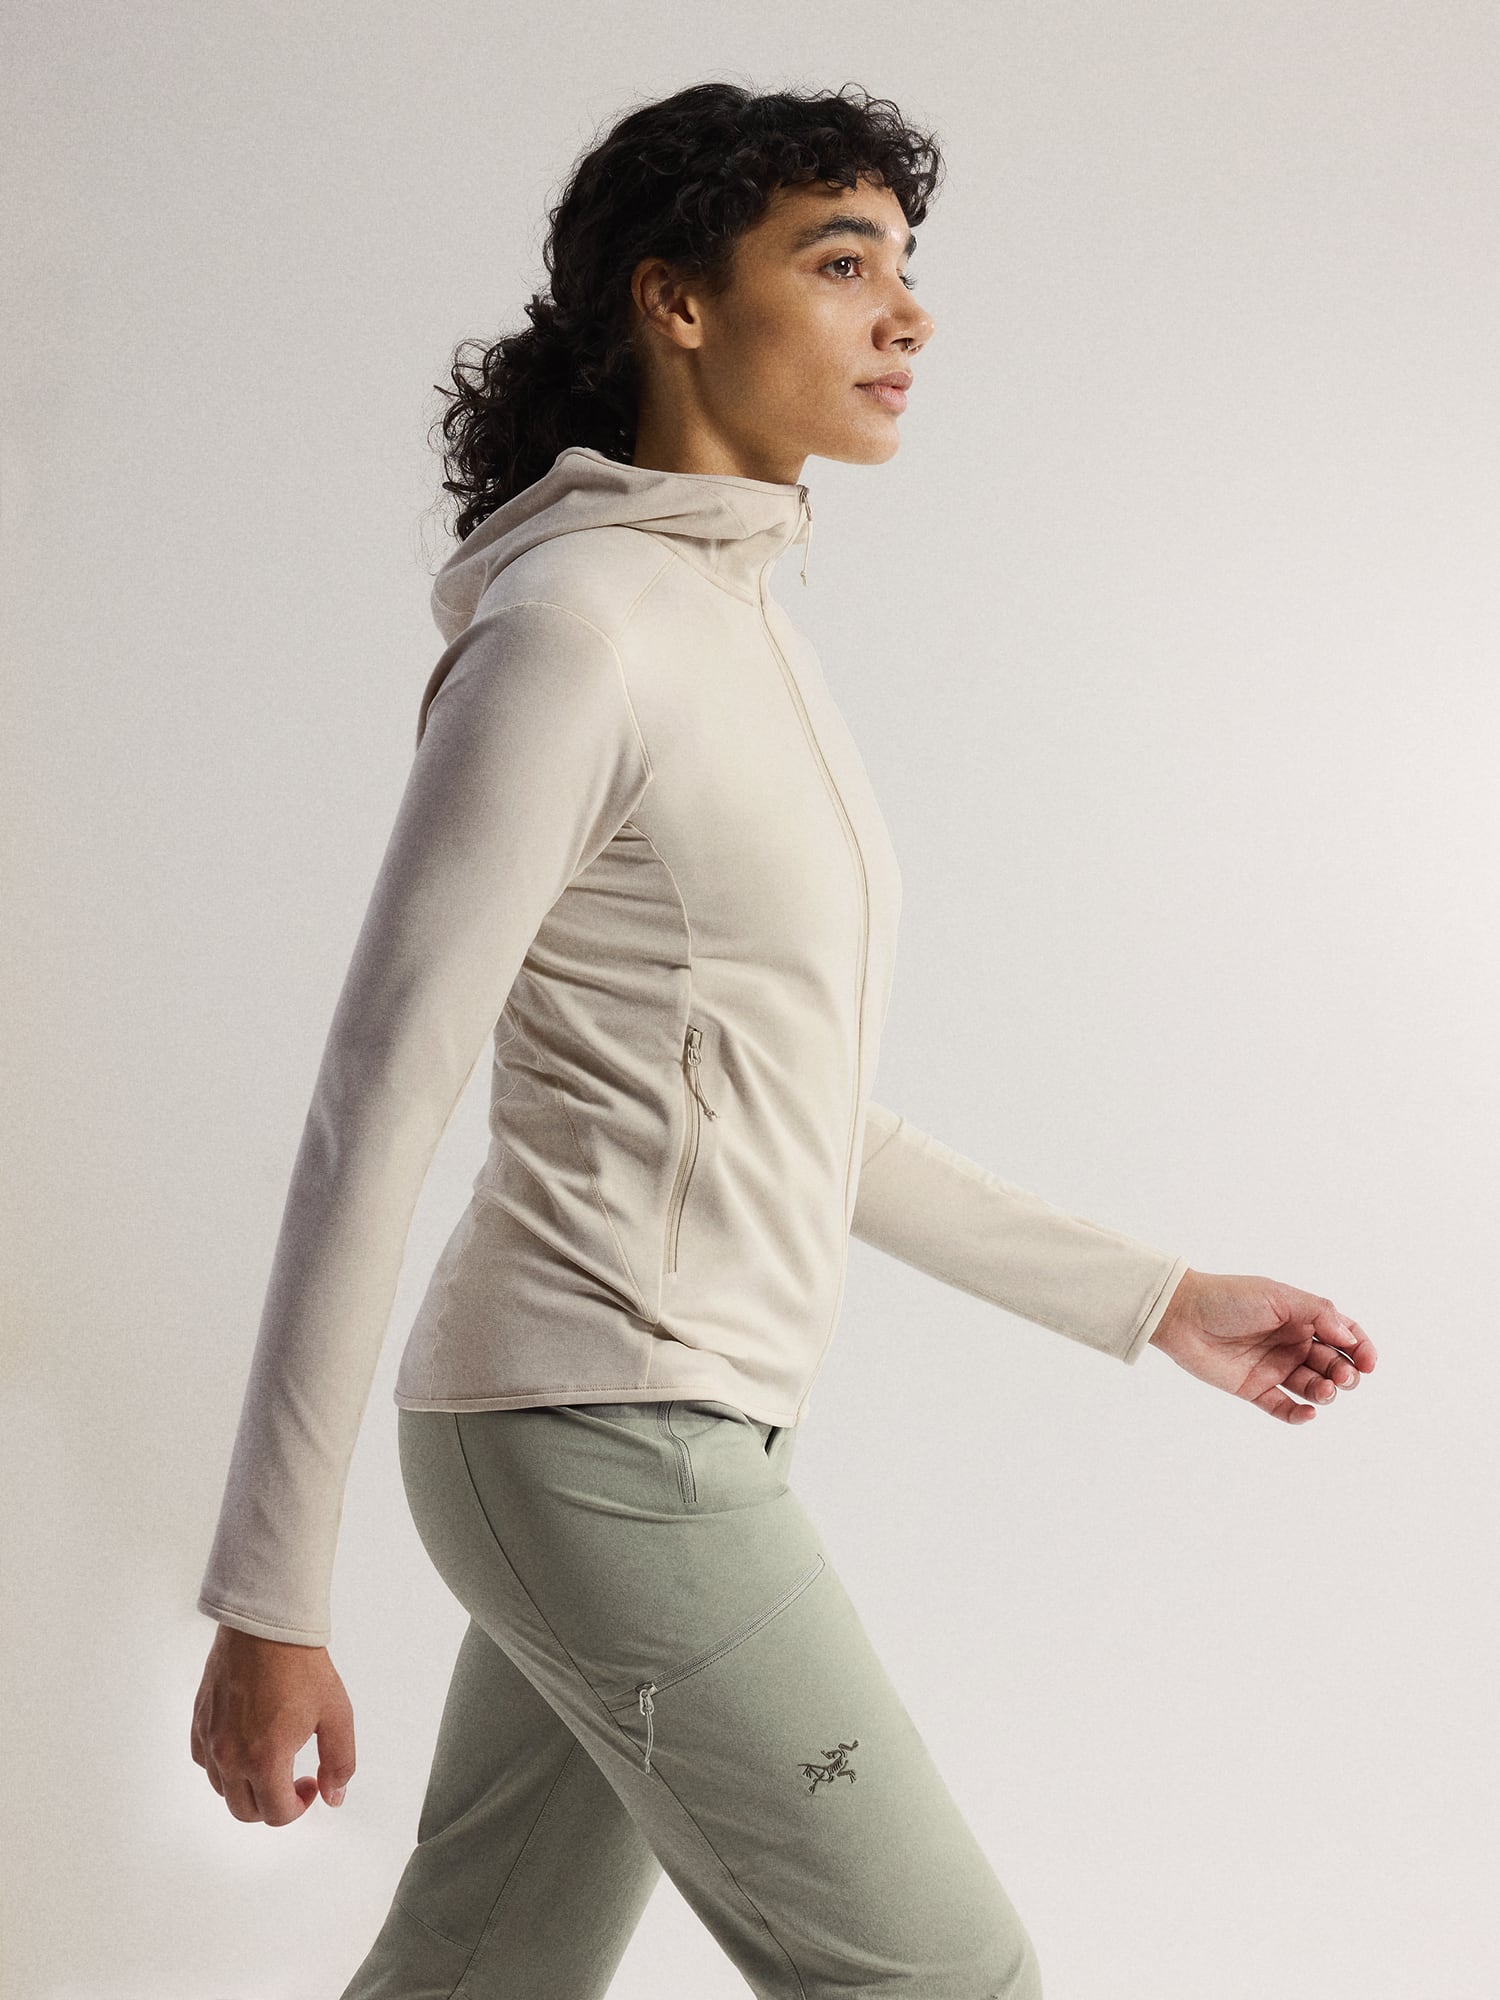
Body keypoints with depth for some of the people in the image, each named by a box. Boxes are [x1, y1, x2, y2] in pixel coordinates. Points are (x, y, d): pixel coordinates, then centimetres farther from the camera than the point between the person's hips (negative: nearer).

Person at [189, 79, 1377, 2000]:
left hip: (644, 1432, 9)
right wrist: (267, 1597, -18)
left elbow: (792, 1116, 18)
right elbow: (372, 1114, -18)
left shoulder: (732, 637, 13)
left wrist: (1152, 1297, 21)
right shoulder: (573, 625, -16)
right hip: (606, 1439, -9)